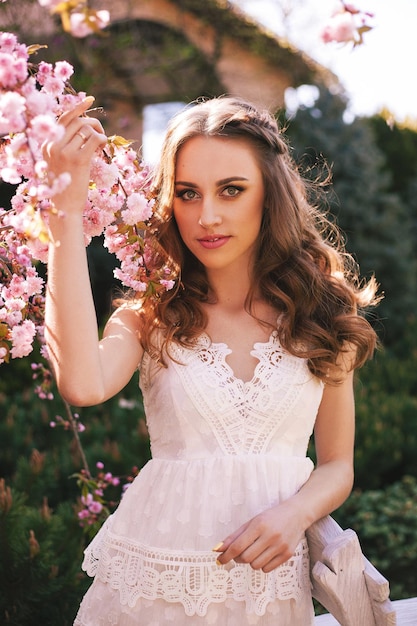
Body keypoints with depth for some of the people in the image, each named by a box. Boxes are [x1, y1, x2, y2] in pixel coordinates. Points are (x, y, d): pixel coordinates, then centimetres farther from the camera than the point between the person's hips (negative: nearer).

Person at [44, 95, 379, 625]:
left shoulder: (322, 319, 0)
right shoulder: (147, 319, -4)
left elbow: (338, 466, 6)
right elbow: (82, 386, -27)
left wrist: (297, 513, -16)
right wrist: (68, 212, -22)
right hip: (156, 582, -1)